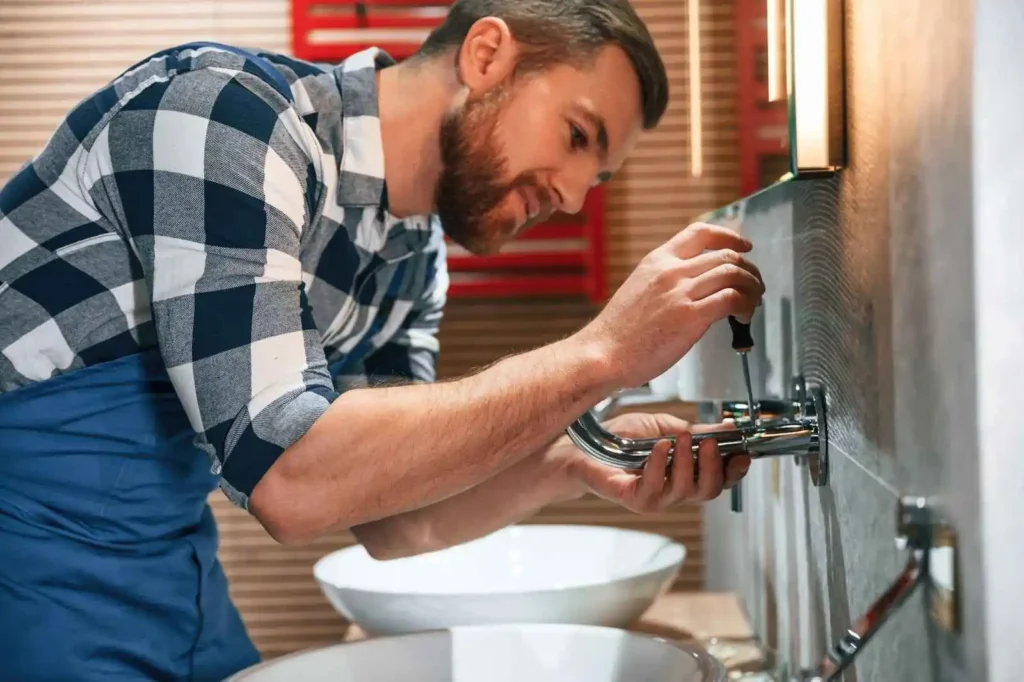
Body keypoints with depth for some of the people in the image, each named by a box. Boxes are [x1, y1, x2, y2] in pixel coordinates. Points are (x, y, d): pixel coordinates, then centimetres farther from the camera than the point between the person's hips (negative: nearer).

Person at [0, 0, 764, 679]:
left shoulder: (415, 259, 1)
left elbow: (392, 515, 5)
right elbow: (288, 478, -31)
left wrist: (573, 466, -11)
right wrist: (598, 355, -28)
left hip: (171, 575, 7)